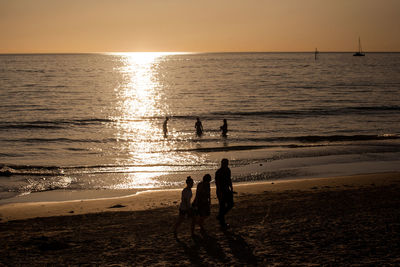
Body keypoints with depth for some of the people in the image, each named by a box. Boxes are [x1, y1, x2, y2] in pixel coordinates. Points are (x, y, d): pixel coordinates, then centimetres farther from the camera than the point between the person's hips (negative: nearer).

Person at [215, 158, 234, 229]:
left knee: (230, 204, 12)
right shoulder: (218, 172, -19)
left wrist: (231, 188, 14)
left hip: (227, 190, 8)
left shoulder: (228, 170, 5)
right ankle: (222, 224, 10)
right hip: (221, 191, -8)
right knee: (222, 207, 0)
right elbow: (217, 183, -20)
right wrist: (220, 193, -23)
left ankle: (220, 216, 27)